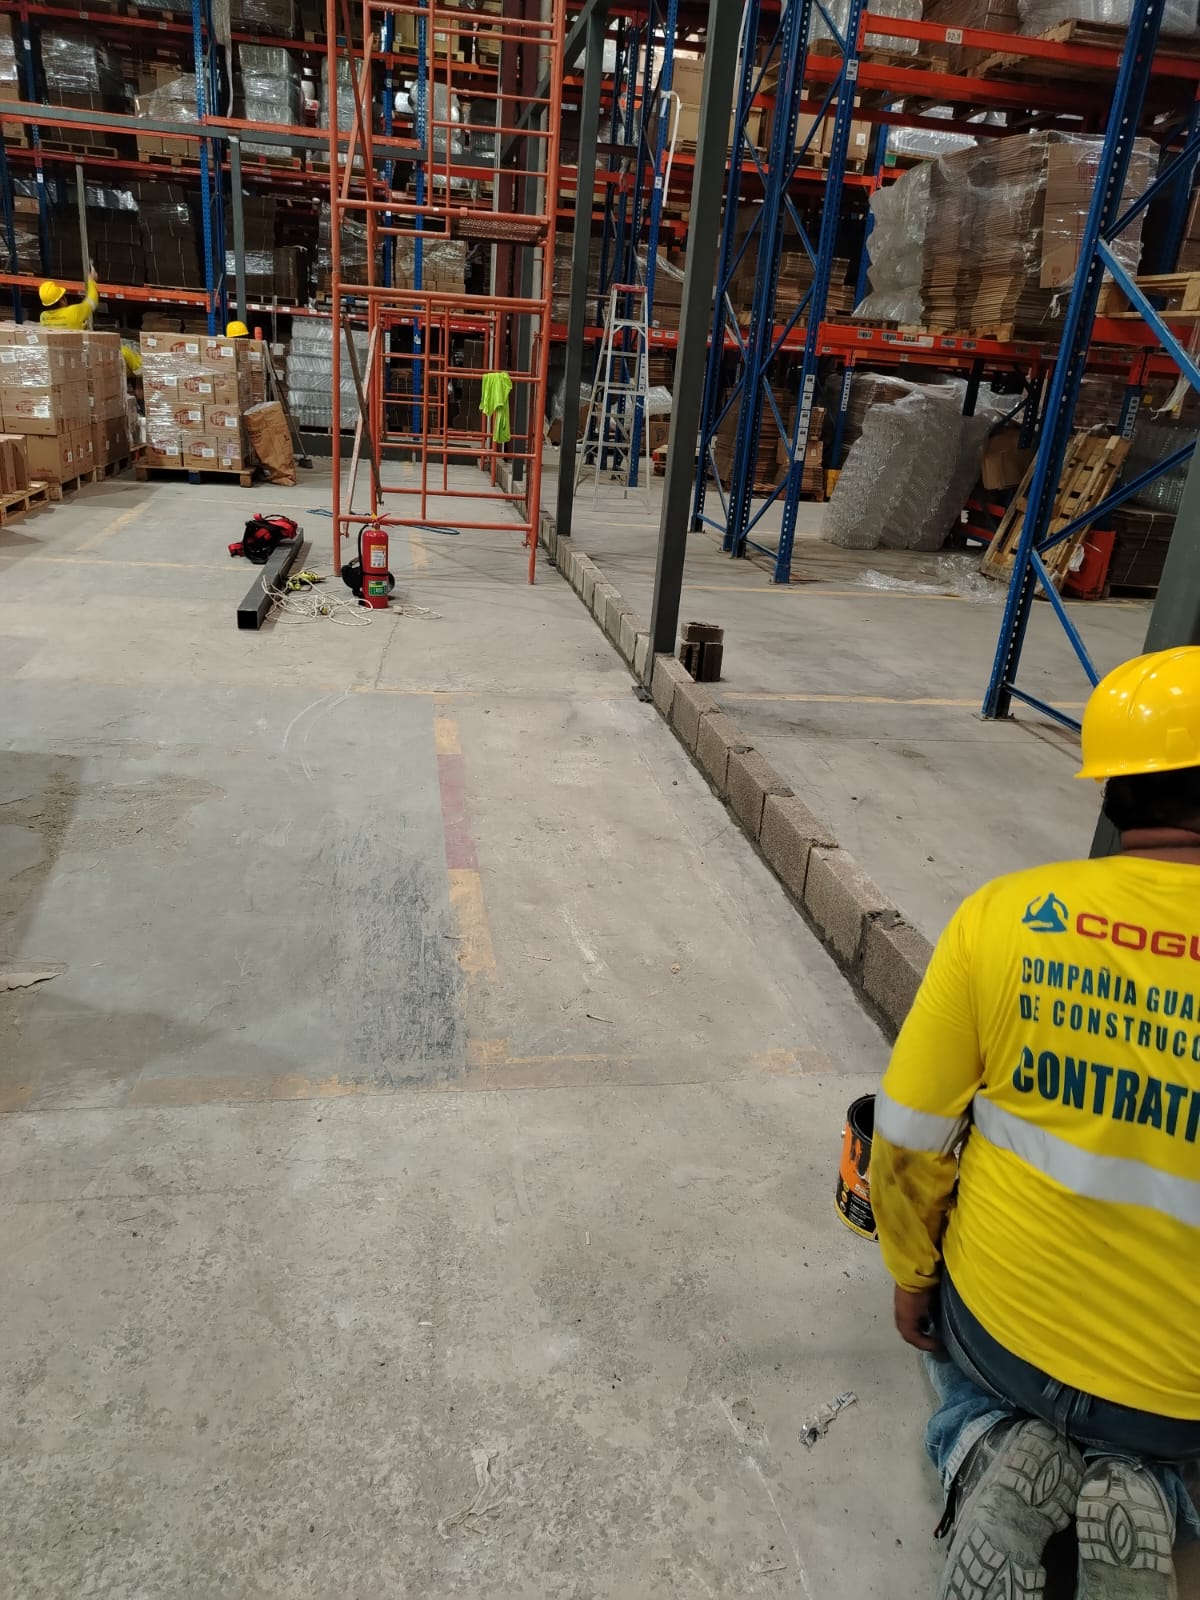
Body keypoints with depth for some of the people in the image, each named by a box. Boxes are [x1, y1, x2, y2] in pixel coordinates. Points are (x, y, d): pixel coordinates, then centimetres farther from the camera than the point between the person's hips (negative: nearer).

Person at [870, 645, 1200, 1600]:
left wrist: (913, 1277, 7)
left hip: (1002, 1320, 0)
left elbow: (908, 1141, -11)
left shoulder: (1005, 916, -19)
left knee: (967, 1367, 35)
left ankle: (992, 1461, 4)